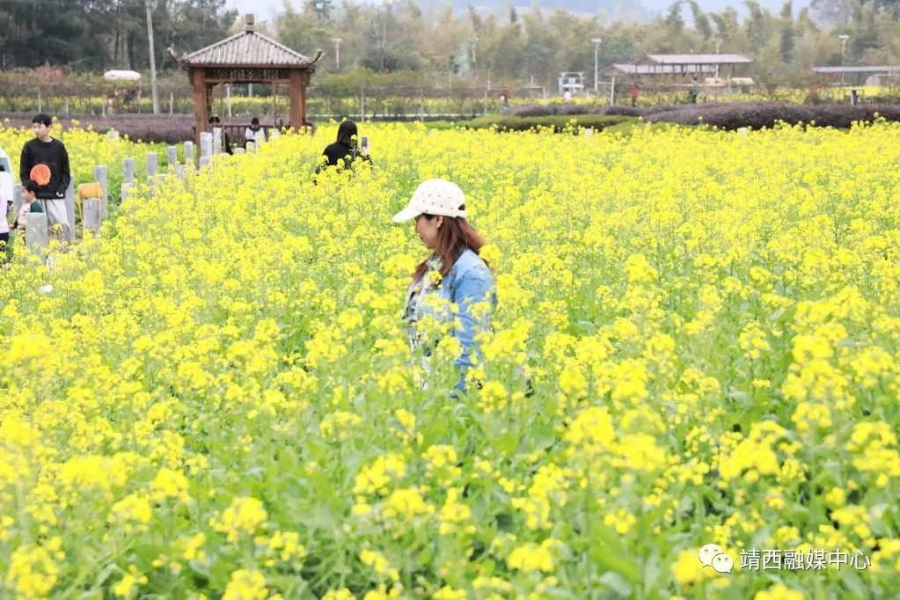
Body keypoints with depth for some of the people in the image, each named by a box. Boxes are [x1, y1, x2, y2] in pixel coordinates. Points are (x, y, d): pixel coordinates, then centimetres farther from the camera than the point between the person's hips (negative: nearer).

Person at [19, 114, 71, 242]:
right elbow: (23, 172, 6)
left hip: (56, 196, 0)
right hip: (36, 196, 0)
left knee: (63, 225, -7)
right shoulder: (29, 147, 3)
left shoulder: (58, 146, 4)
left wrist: (62, 189, -5)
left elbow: (66, 172, 9)